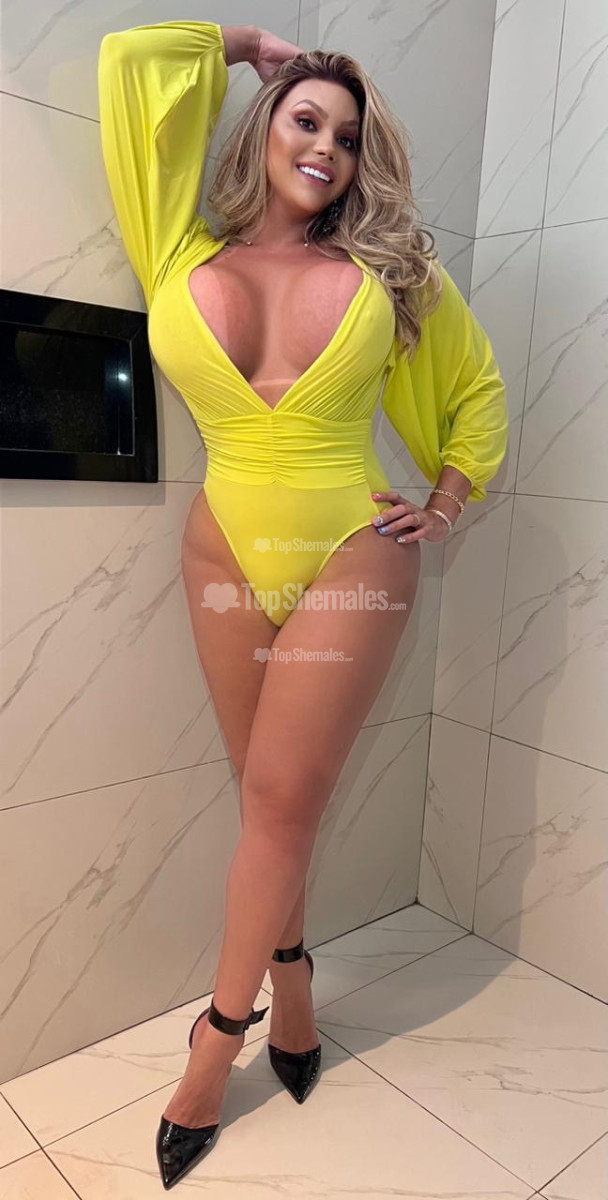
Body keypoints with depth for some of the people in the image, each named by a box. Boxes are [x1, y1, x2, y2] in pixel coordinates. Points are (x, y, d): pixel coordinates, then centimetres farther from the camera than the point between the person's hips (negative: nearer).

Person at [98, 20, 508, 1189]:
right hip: (229, 555, 2)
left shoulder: (387, 270, 5)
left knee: (280, 796, 0)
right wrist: (252, 43, 20)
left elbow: (479, 388, 16)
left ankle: (217, 1038, 18)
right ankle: (289, 982, 34)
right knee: (274, 799, 11)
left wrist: (450, 502, 6)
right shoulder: (184, 258, 4)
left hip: (354, 563, -1)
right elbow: (129, 60, 6)